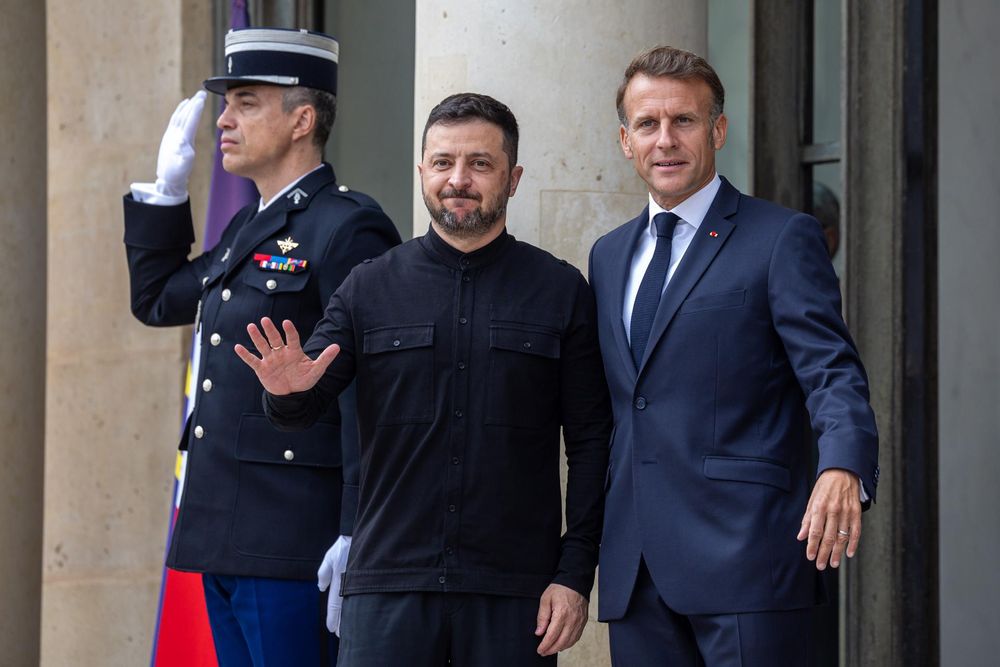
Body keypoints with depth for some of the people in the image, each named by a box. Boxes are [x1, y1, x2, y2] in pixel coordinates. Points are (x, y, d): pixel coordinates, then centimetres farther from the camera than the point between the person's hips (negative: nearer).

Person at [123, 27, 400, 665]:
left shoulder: (348, 228, -12)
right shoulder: (250, 229, 17)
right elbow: (158, 299, 32)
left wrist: (356, 543, -22)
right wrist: (166, 190, 20)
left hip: (295, 544, -9)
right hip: (228, 540, 9)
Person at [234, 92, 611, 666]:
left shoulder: (562, 291, 5)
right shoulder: (371, 287, 8)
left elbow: (591, 443, 3)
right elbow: (304, 411, 5)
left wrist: (576, 575, -4)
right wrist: (290, 392, -19)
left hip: (516, 594, -1)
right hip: (388, 586, 1)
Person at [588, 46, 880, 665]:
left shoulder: (783, 238, 0)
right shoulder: (609, 255, 19)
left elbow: (833, 372, -11)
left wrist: (843, 469, -31)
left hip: (743, 555, -6)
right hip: (636, 569, 6)